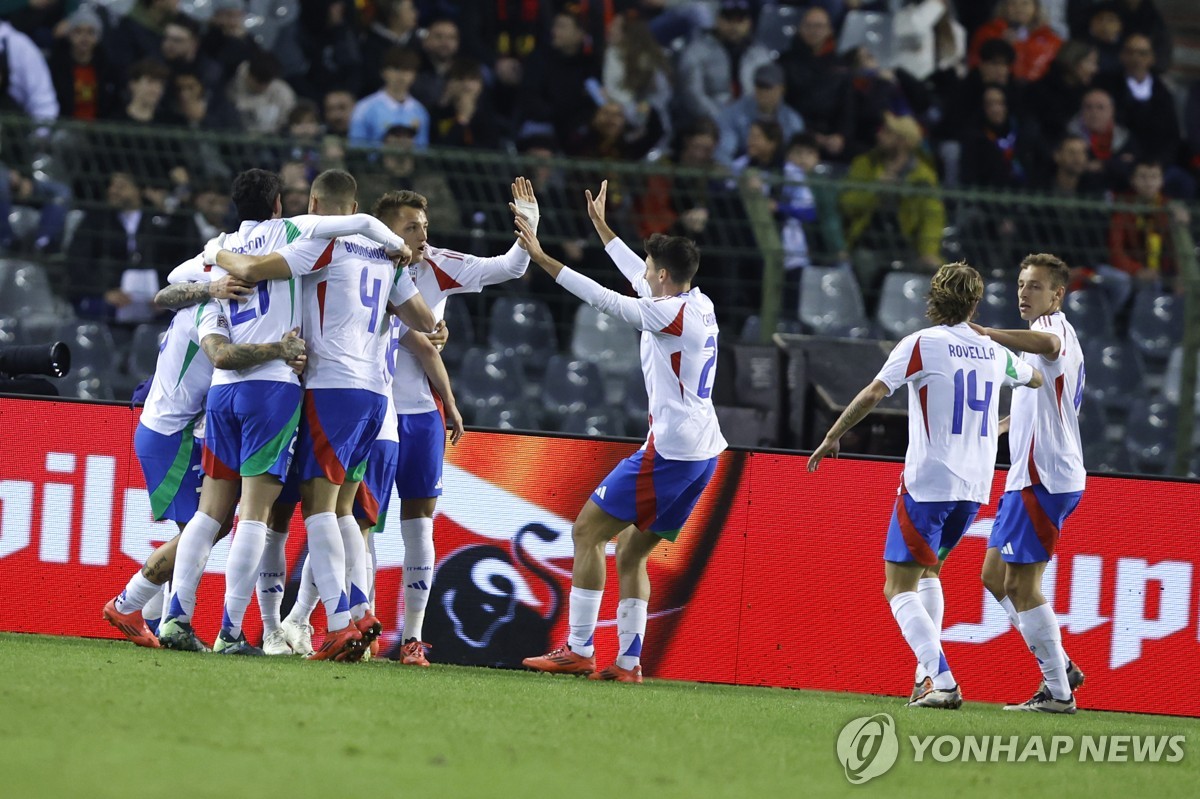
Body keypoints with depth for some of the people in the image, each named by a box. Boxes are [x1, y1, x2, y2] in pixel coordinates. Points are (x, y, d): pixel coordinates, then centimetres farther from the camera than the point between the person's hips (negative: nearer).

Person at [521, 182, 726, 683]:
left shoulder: (671, 314, -12)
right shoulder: (700, 306, 13)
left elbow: (603, 299, -15)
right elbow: (640, 279, 29)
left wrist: (542, 258, -10)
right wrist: (601, 226, 40)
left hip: (670, 449, -9)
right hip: (704, 452, 9)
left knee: (587, 530, -4)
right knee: (631, 554, 12)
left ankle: (579, 650, -8)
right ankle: (628, 661, 3)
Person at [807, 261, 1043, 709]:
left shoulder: (922, 344, -7)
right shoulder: (995, 353, 10)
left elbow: (873, 394, -12)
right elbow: (1037, 381, 30)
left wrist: (832, 437, -1)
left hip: (927, 483, -6)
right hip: (974, 487, 6)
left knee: (898, 588, -4)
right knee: (926, 574, 25)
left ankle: (942, 681, -19)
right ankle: (930, 674, 16)